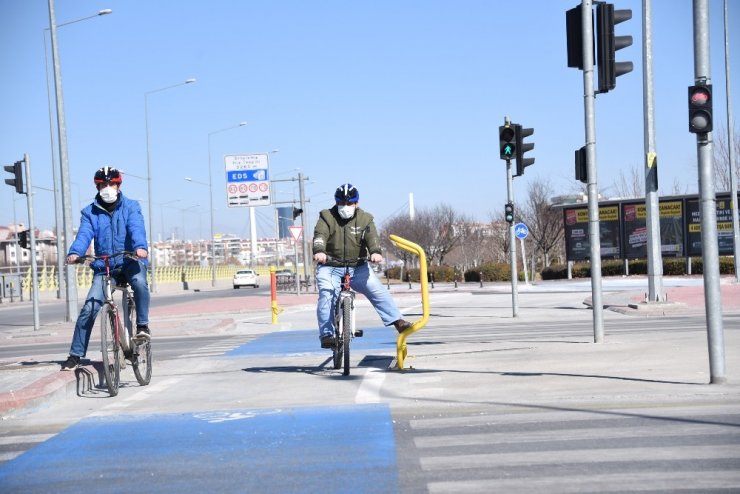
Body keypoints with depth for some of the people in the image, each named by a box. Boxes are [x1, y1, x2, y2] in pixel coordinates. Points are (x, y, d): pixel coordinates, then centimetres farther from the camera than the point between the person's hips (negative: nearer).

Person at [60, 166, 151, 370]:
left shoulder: (131, 207, 1)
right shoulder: (90, 212, 5)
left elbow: (136, 228, -16)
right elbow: (84, 234, -10)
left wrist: (140, 246, -38)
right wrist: (75, 252, -32)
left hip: (130, 261, -1)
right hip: (103, 265, 1)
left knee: (139, 282, -35)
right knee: (89, 308, -9)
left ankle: (142, 325, -15)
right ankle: (75, 354, 1)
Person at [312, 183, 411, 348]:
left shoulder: (364, 219, 0)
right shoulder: (327, 217, -4)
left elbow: (372, 237, -16)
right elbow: (320, 235, -21)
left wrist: (375, 252, -39)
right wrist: (319, 251, -43)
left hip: (358, 267, 1)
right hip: (330, 267, -1)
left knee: (378, 290, -11)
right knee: (327, 295, -21)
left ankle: (397, 322, -1)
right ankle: (326, 334, -15)